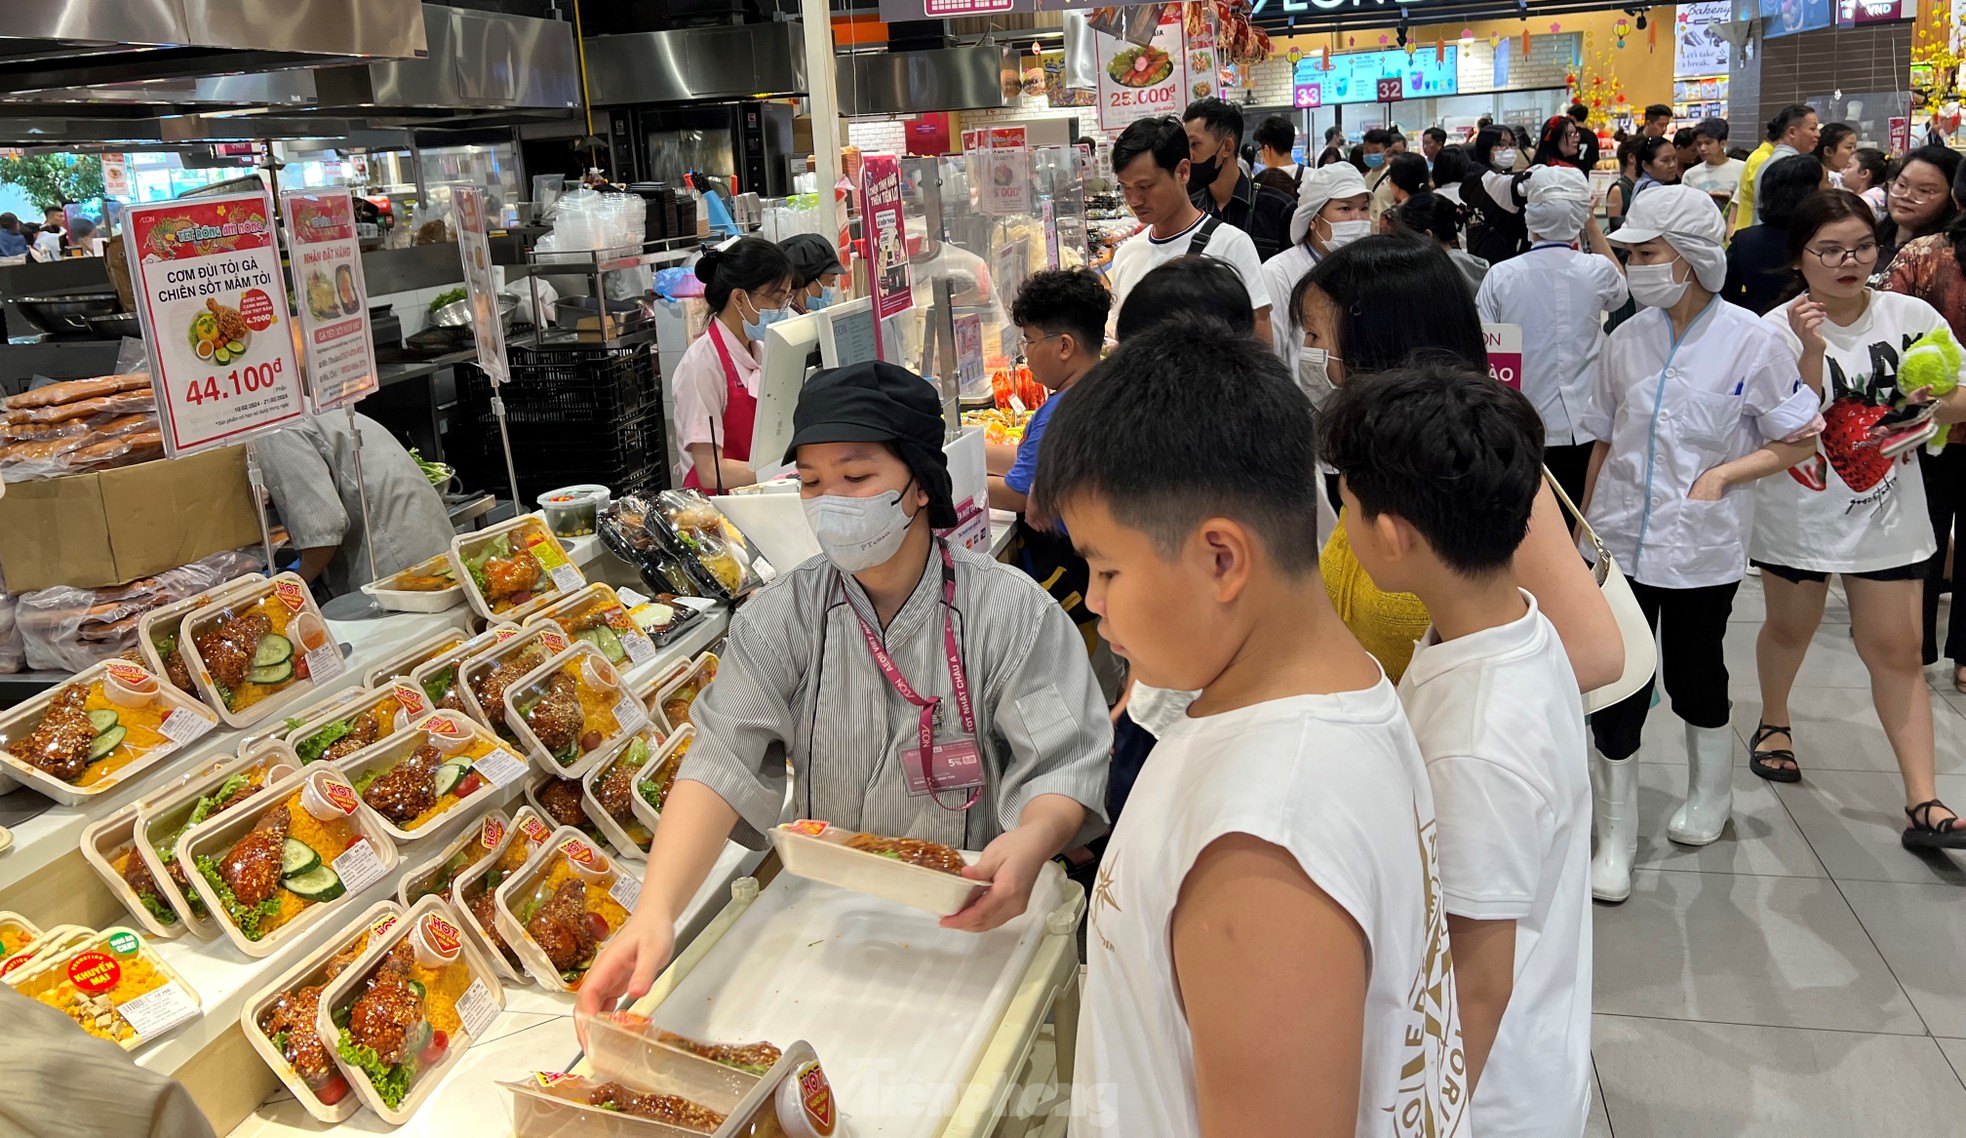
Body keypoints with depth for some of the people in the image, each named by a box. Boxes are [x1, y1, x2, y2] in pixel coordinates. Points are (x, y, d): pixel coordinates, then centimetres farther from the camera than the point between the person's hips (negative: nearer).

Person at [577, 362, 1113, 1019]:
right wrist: (656, 911, -32)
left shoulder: (1009, 611, -7)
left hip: (971, 918, -2)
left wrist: (1033, 841, -37)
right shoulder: (780, 619, -2)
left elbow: (1063, 764, -12)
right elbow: (725, 761, -15)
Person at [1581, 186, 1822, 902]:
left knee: (1695, 680, 14)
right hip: (1621, 542, 2)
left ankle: (1710, 799, 43)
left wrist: (1721, 475, -15)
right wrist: (1584, 525, 13)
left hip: (1702, 548, -2)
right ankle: (1615, 841, 13)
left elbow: (1798, 441, -2)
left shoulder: (1749, 341, -9)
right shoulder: (1628, 339, 2)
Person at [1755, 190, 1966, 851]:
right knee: (1790, 628, 18)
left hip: (1888, 513, 1)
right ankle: (1774, 723, 46)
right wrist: (1813, 350, -29)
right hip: (1800, 512, -1)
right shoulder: (1780, 329, -11)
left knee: (1897, 651, 1)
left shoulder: (1913, 316, -3)